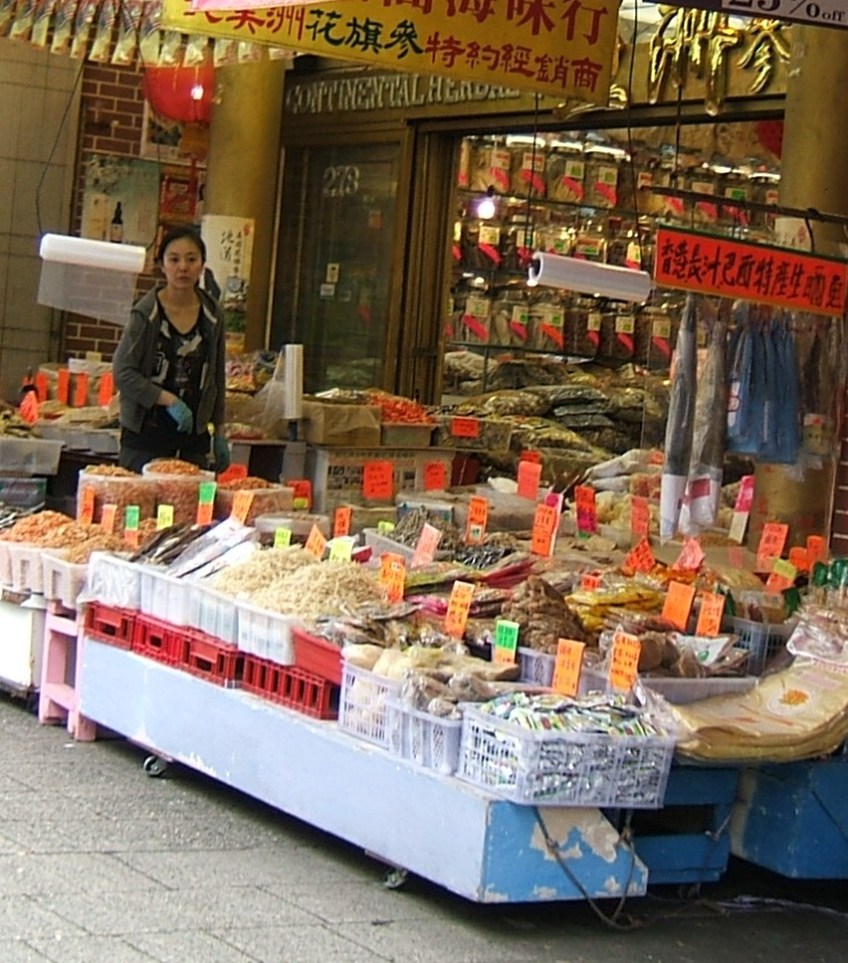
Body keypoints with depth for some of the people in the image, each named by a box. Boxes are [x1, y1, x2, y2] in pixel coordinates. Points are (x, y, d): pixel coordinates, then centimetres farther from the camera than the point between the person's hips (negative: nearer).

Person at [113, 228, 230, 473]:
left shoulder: (213, 316, 7)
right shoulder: (145, 313, -5)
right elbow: (122, 373, -9)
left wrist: (219, 434, 16)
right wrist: (170, 400, -15)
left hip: (194, 438, 3)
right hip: (145, 437, -3)